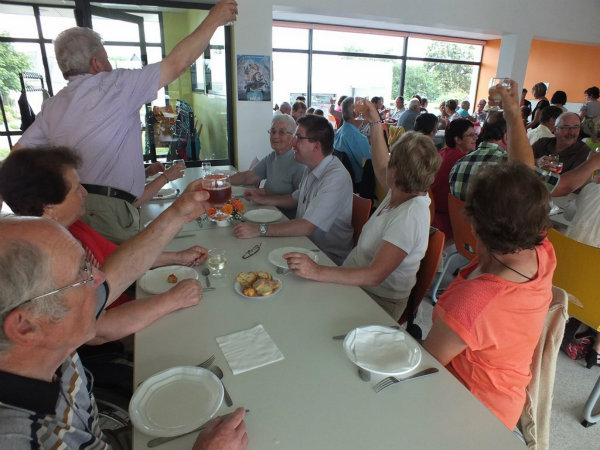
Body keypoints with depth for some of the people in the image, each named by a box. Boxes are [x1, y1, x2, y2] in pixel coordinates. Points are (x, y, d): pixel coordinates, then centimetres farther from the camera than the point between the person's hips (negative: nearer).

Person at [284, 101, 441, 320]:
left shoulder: (410, 214, -28)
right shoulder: (403, 191, -1)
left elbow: (375, 275, -33)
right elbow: (381, 169, 23)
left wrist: (318, 272, -39)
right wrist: (375, 123, 25)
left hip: (378, 301, -8)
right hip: (354, 282, 8)